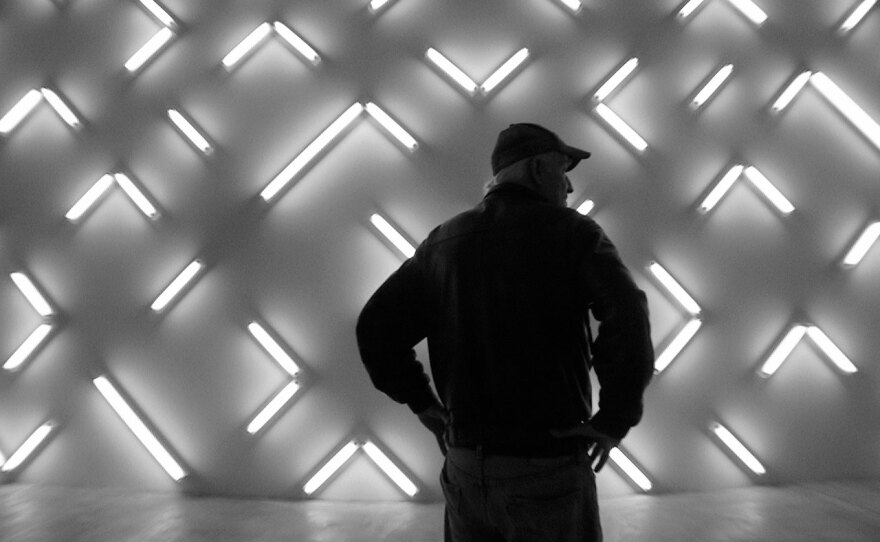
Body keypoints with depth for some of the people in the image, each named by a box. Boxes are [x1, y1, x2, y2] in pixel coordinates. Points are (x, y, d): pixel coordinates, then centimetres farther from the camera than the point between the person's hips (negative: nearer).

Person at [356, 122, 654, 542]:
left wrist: (423, 404, 12)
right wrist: (615, 419, -12)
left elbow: (375, 328, 8)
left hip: (463, 464, 5)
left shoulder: (443, 240, 8)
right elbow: (627, 318, -23)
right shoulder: (570, 232, -6)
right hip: (547, 465, -4)